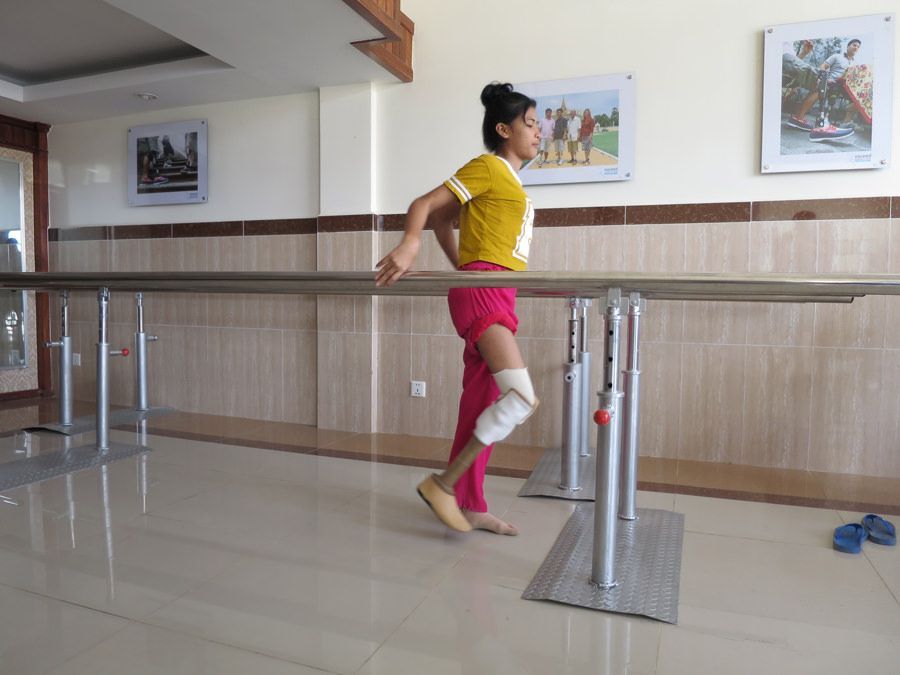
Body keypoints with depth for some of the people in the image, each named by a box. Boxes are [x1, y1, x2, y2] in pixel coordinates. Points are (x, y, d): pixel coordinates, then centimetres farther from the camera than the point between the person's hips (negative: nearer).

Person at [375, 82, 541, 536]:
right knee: (522, 398, -20)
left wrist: (462, 268, 24)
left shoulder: (510, 180, 23)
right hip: (482, 291, -9)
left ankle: (469, 504, 18)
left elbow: (442, 220, 28)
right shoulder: (487, 167, 0)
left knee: (481, 405, 9)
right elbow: (425, 204, -9)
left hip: (497, 297, 9)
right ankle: (444, 483, -8)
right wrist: (410, 243, -28)